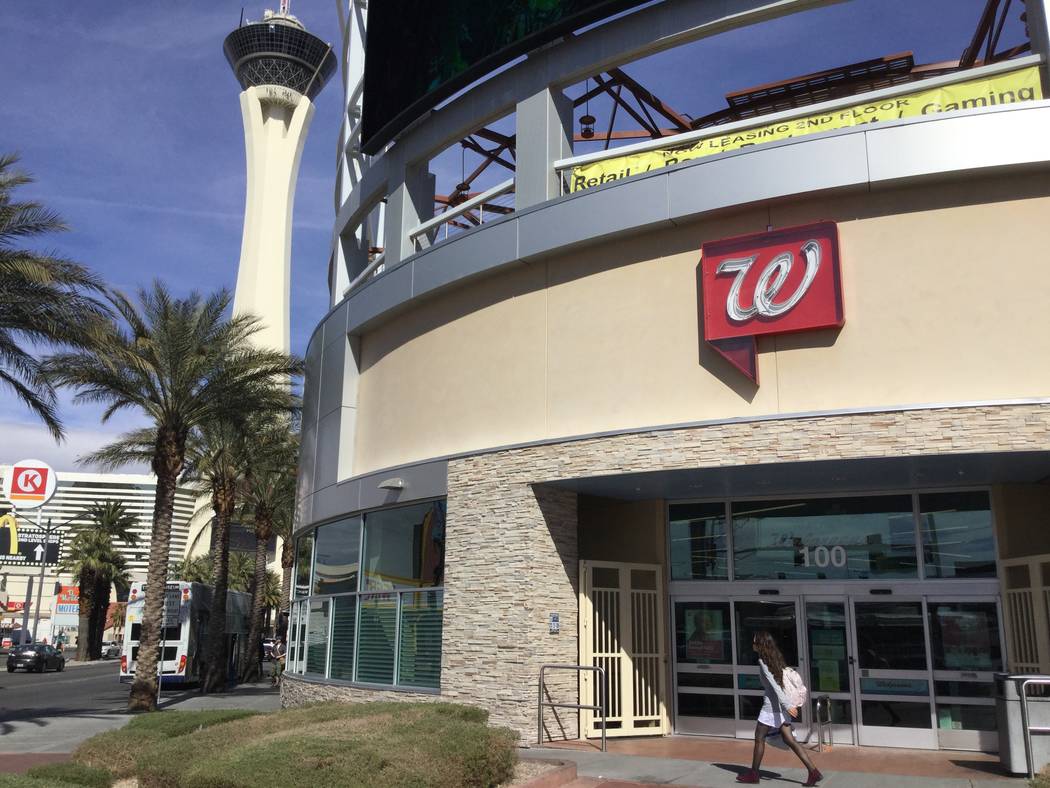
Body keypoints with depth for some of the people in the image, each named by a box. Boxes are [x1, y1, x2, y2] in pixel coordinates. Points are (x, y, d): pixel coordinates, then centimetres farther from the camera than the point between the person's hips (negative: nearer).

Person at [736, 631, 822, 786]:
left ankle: (753, 774, 16)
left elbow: (773, 684, -21)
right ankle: (813, 772, 3)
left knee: (759, 738, 6)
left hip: (771, 706, -8)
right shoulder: (776, 658, 10)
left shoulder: (763, 661, -15)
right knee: (789, 739, 9)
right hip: (782, 705, 8)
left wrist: (787, 704, -26)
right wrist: (789, 703, 20)